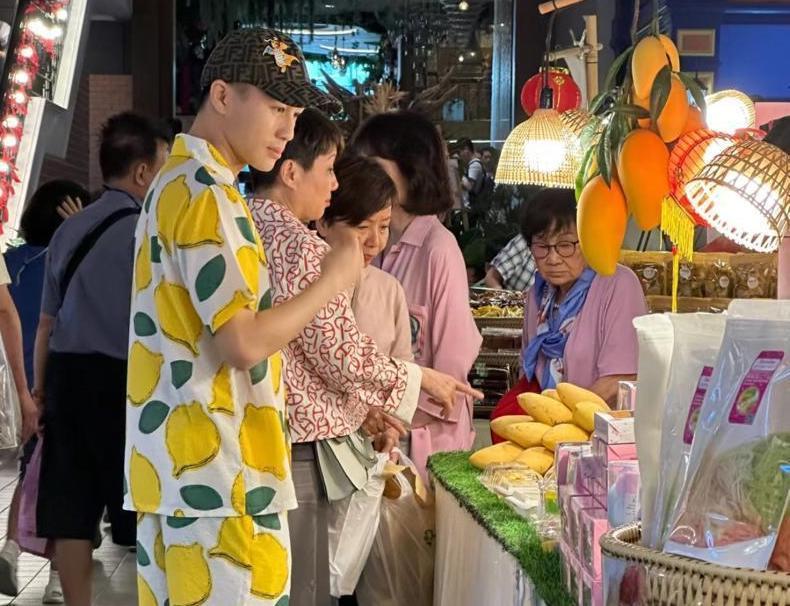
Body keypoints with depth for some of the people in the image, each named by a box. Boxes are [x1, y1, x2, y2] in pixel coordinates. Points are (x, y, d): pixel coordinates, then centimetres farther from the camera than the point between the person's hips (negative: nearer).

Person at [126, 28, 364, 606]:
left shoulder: (180, 181, 16)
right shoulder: (204, 194, -15)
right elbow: (244, 343, -20)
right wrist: (333, 281, -8)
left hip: (178, 465, 10)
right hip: (216, 472, -10)